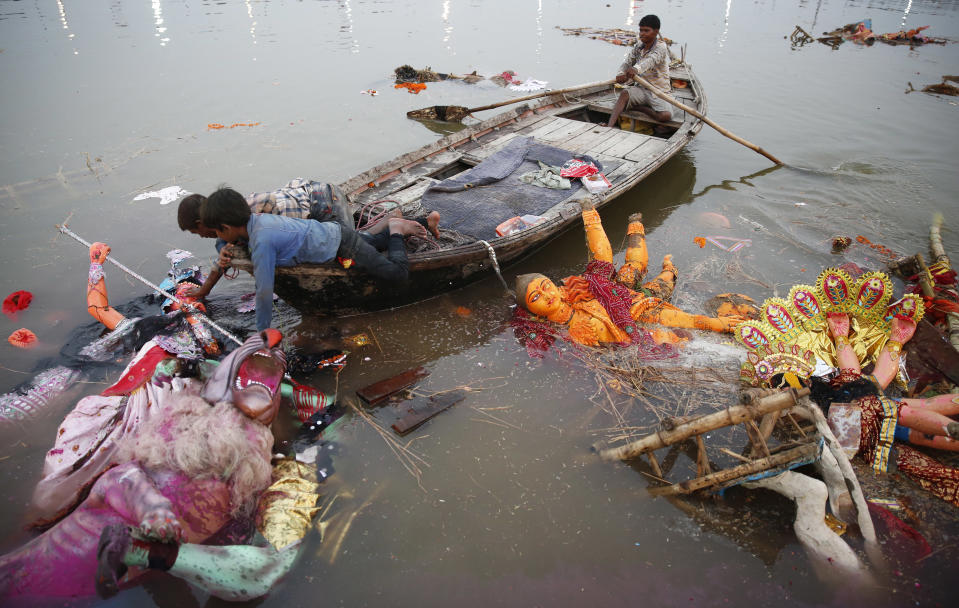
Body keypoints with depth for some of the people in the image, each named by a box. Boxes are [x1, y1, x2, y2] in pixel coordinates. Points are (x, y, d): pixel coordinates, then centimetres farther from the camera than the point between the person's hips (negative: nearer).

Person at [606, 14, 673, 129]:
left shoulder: (661, 47, -15)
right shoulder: (638, 45, 6)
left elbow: (651, 60, -36)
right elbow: (627, 63, 1)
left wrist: (636, 68, -58)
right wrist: (621, 74, -25)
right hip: (641, 88, 4)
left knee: (666, 115, -30)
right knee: (624, 93, -28)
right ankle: (609, 126, -41)